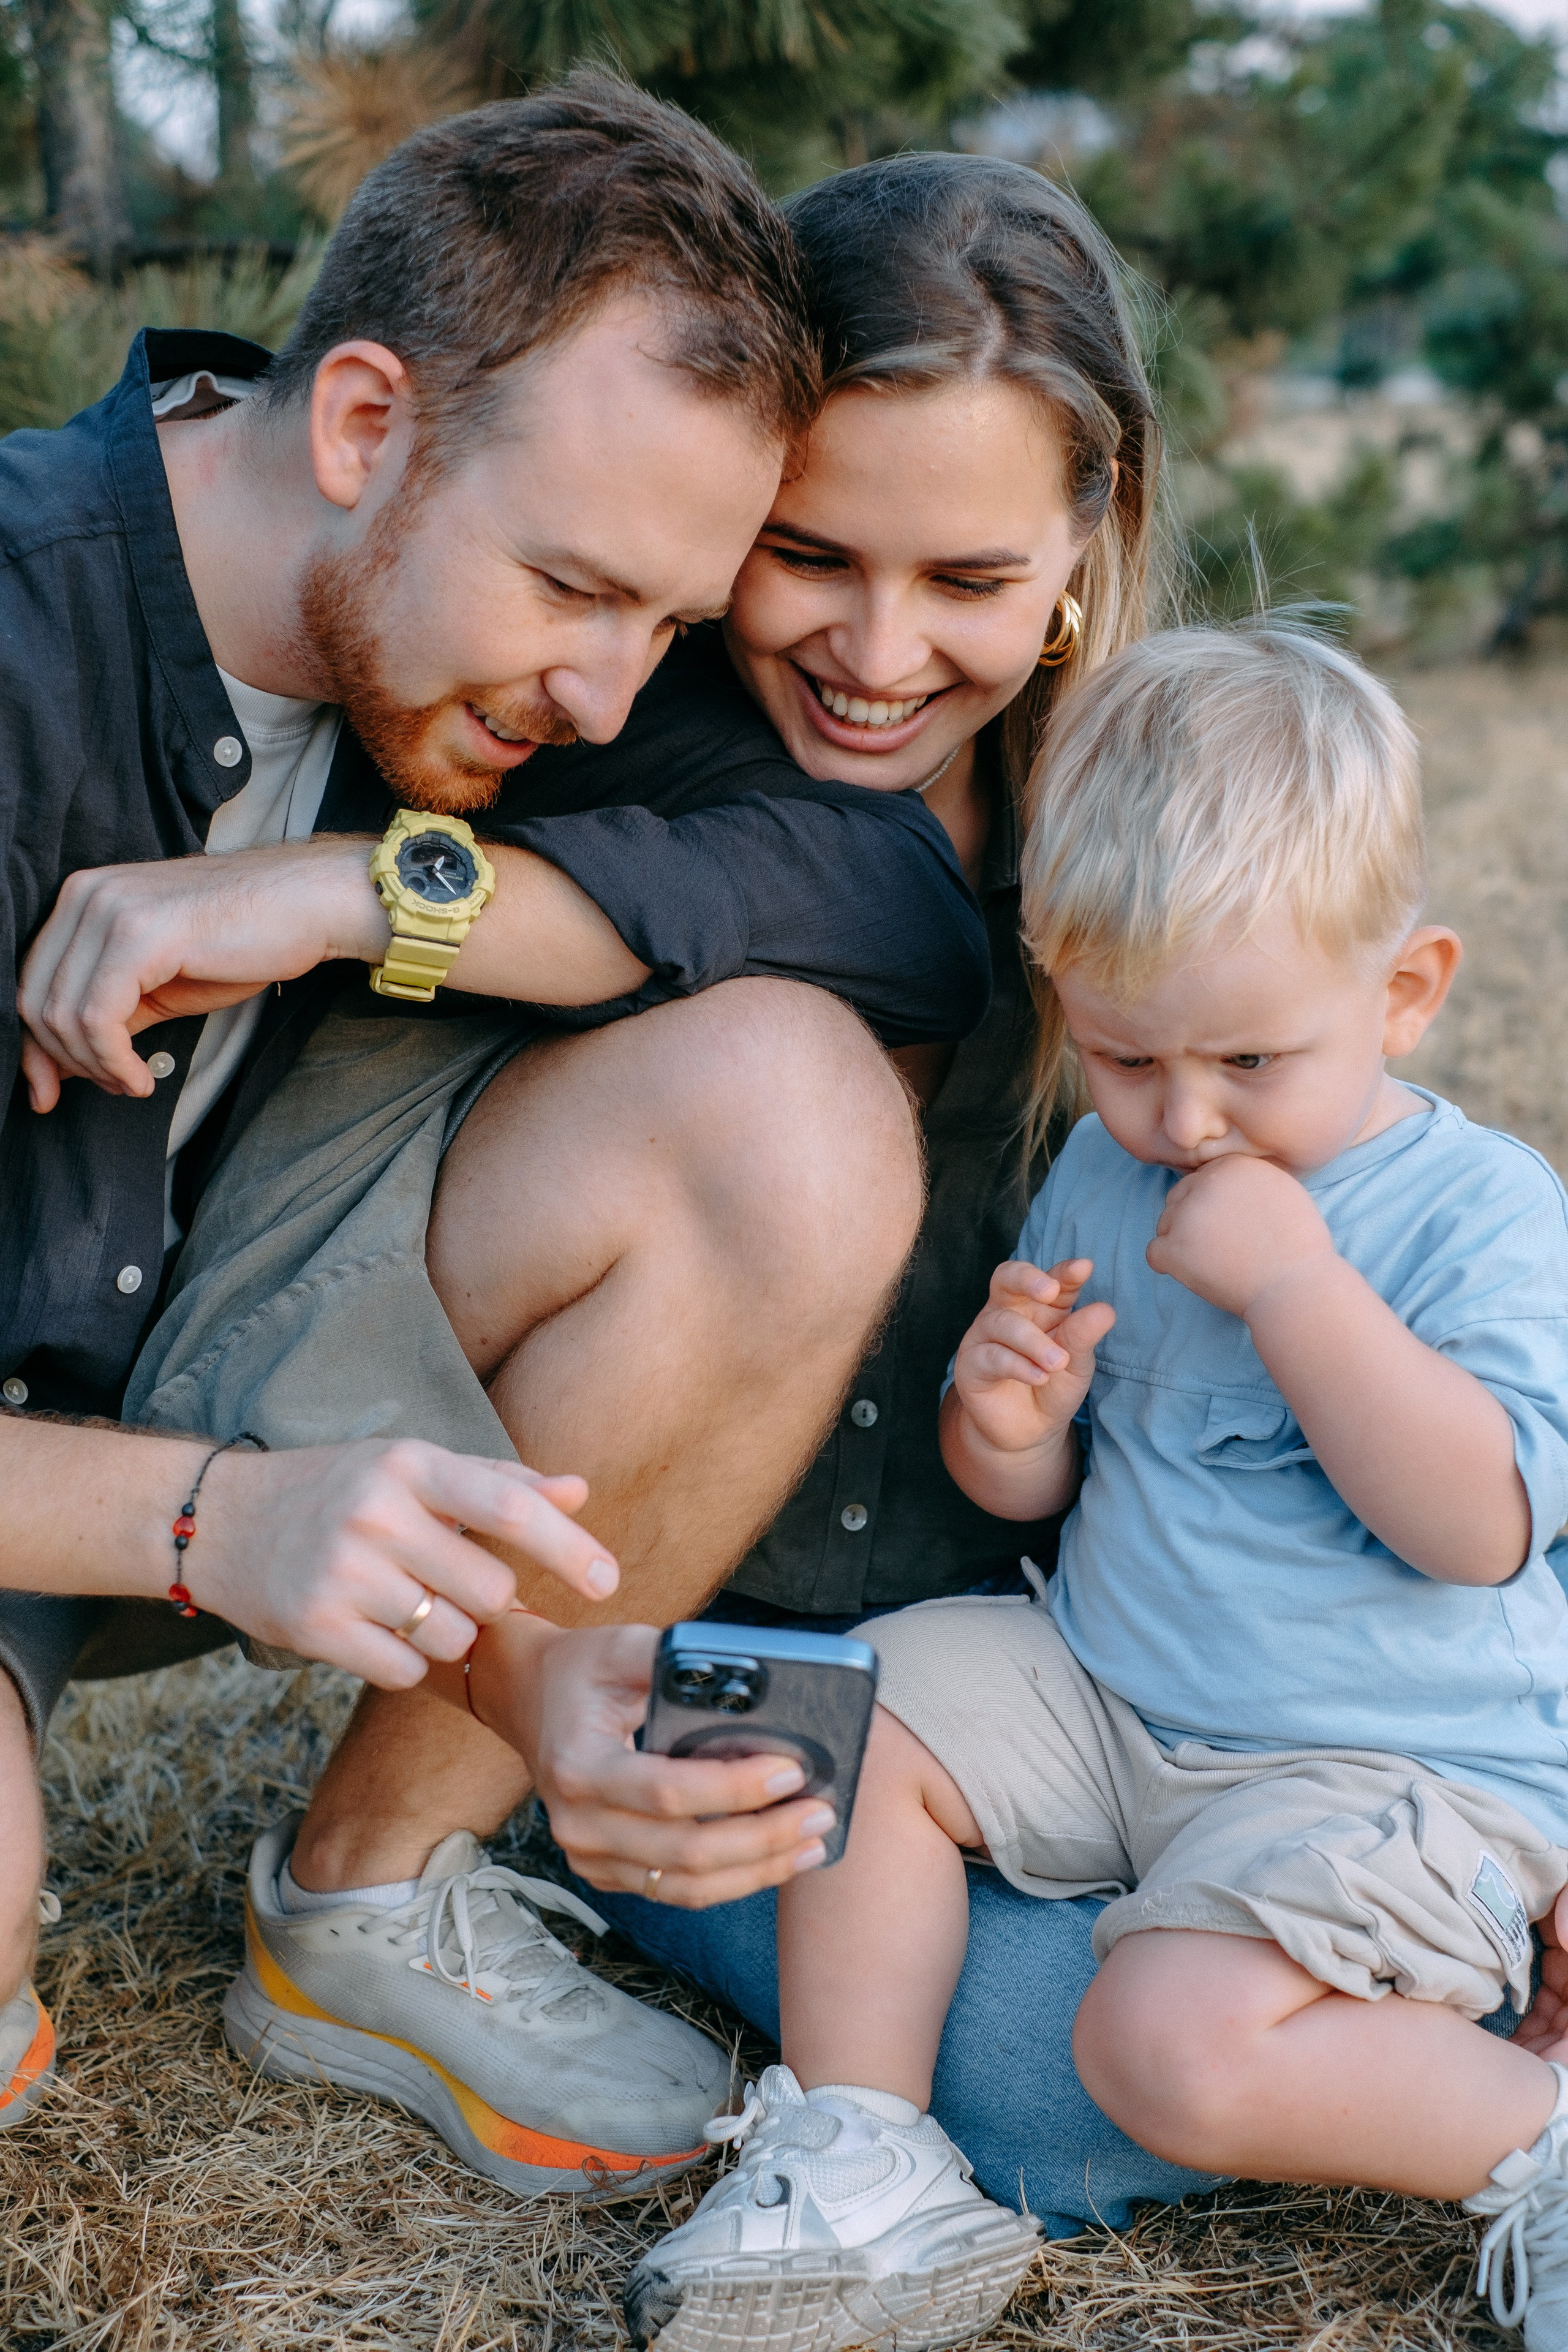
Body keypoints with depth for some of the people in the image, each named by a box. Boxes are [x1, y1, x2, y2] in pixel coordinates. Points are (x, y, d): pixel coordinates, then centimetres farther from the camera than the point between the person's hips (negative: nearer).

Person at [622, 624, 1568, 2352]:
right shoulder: (1101, 1177, 4)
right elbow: (1025, 1498, 12)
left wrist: (1292, 1283, -28)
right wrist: (1006, 1422, -13)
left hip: (1397, 1770, -7)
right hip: (1112, 1701, 7)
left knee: (1173, 2044, -26)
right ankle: (861, 2176, -6)